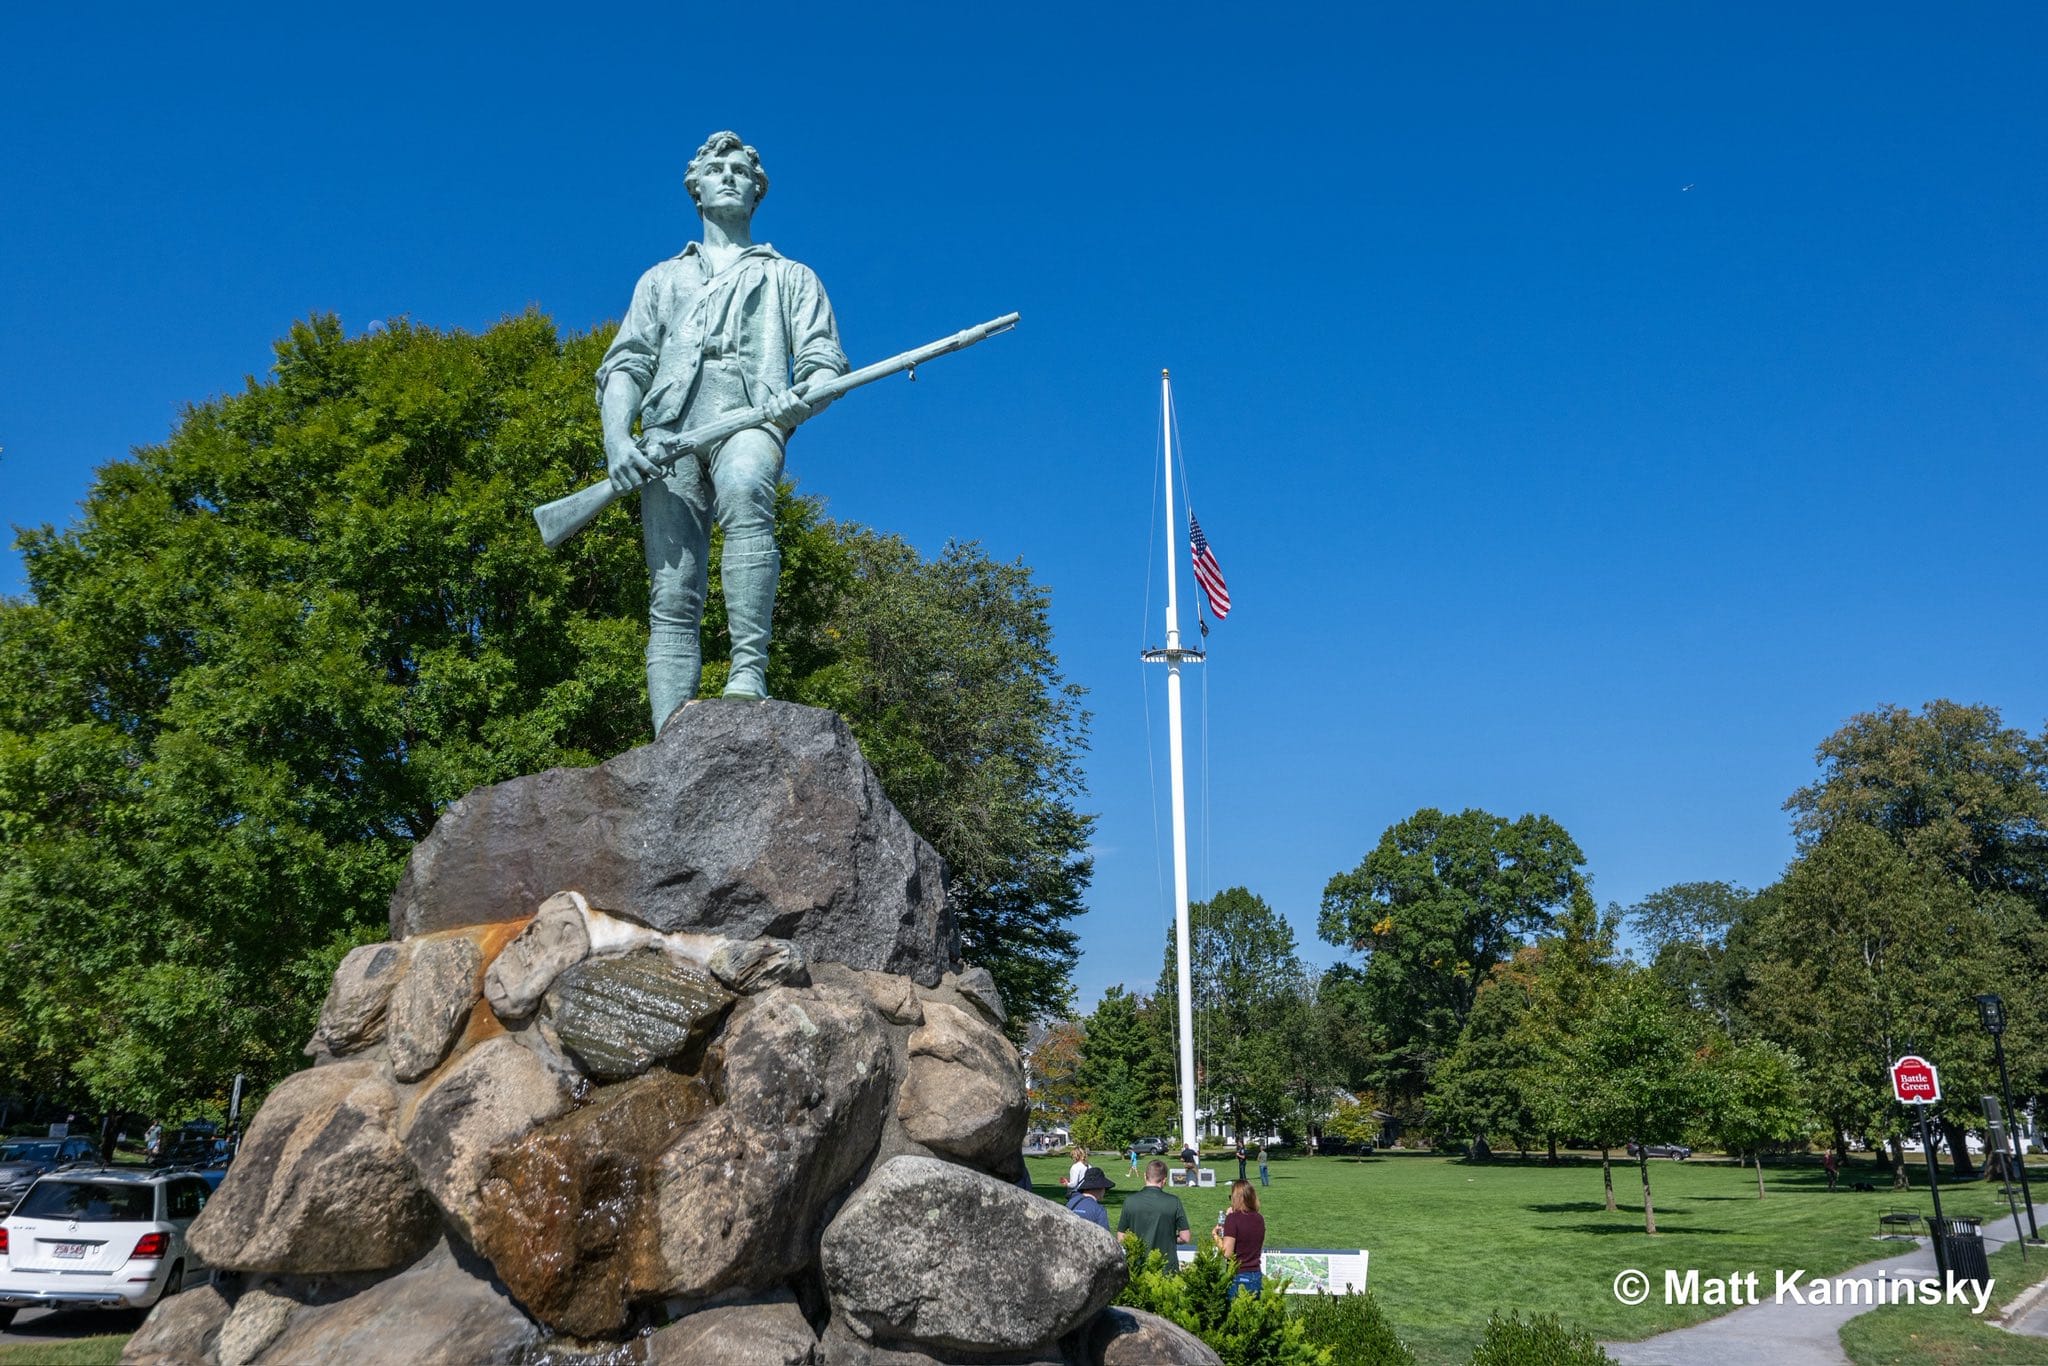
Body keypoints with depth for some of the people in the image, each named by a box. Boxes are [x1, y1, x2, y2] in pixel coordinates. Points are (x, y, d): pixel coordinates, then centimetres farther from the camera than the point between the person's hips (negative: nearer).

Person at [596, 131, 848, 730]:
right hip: (669, 429, 2)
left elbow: (824, 359, 15)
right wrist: (616, 439, -1)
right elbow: (624, 365, 21)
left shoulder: (790, 276, 30)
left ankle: (748, 675, -46)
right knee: (672, 596, -13)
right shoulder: (662, 279, 34)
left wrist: (804, 395, -11)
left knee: (744, 495, -40)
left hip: (749, 417, -2)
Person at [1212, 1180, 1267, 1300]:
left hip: (1238, 1277, -6)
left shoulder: (1233, 1218, -12)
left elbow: (1227, 1253, -16)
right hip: (1257, 1276, 6)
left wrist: (1215, 1236, 1)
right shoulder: (1259, 1219, 6)